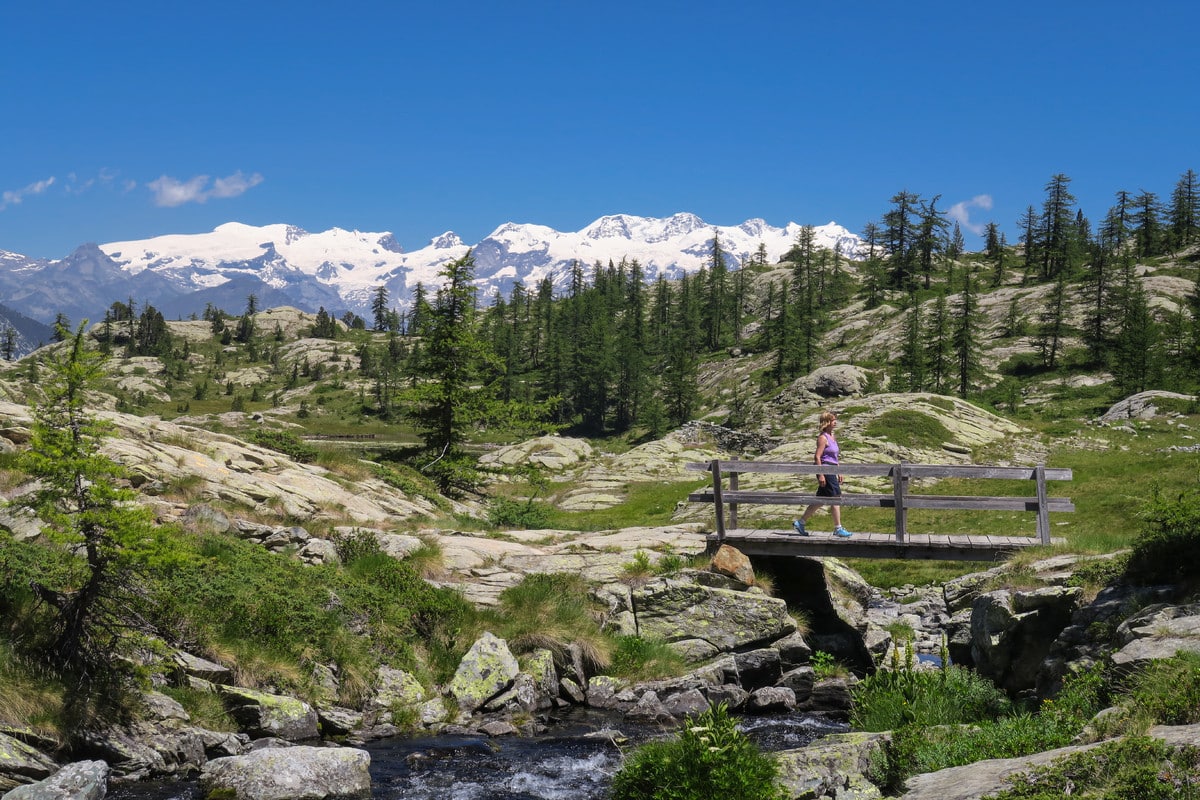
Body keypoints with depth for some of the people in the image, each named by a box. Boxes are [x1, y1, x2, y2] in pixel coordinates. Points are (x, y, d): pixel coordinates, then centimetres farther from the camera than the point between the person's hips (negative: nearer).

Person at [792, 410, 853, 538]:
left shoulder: (832, 437, 16)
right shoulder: (823, 437, -12)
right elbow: (817, 457, -17)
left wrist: (839, 473, 20)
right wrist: (820, 475, -21)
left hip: (831, 471, 10)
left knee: (821, 500, 12)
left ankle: (800, 522, 18)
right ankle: (838, 529, -2)